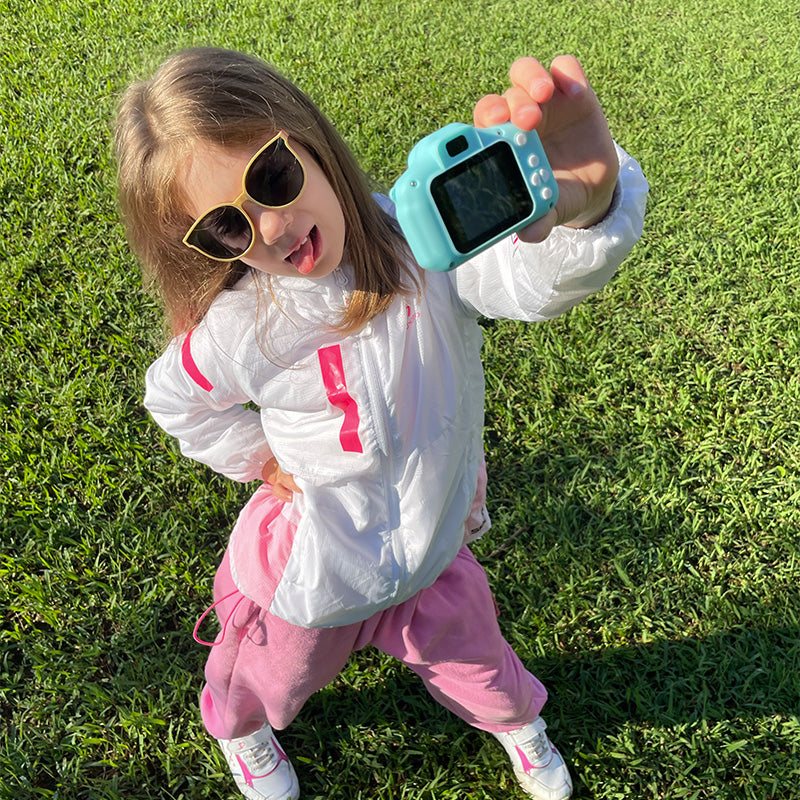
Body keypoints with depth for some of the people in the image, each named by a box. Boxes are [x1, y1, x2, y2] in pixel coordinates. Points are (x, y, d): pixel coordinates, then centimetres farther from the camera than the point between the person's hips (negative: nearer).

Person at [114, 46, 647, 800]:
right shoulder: (240, 326, -25)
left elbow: (538, 274, -48)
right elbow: (175, 400, -2)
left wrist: (585, 199, -70)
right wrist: (266, 462, -3)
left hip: (434, 548, 1)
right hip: (312, 566, -1)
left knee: (474, 664, 28)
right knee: (270, 679, 29)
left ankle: (518, 723, 67)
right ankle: (238, 728, 68)